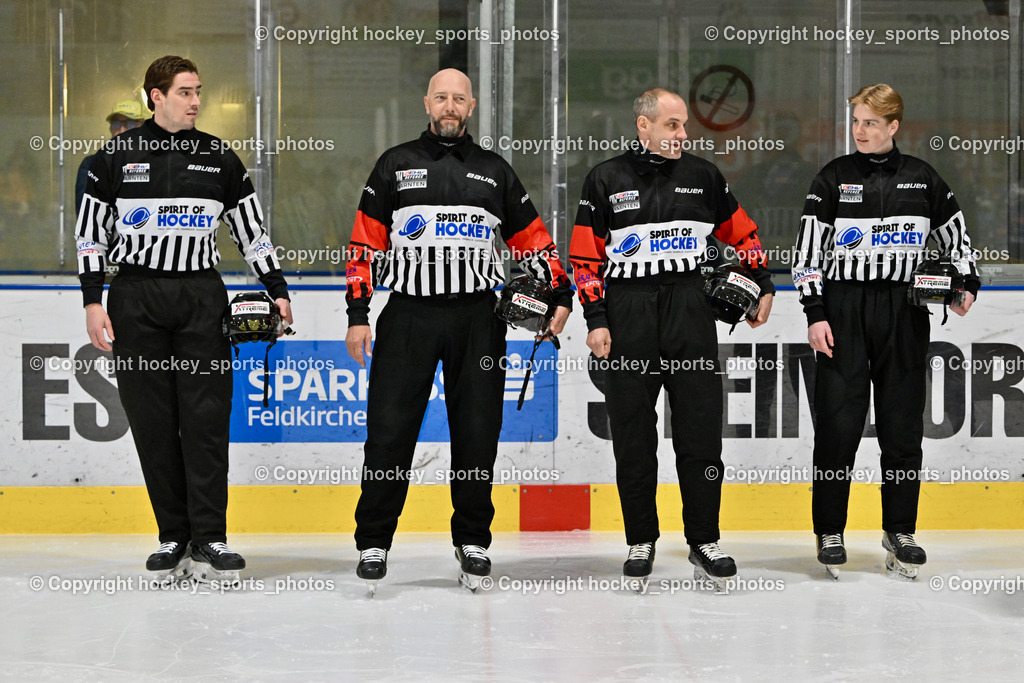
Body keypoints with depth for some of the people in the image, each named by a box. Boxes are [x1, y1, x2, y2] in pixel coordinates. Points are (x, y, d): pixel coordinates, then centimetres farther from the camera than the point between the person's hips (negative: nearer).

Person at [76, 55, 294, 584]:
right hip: (136, 298, 0)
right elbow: (90, 232, 6)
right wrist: (93, 302, -1)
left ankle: (209, 541, -5)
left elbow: (252, 232, 14)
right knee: (153, 423, 0)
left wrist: (277, 291, 7)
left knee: (206, 420, -6)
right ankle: (173, 537, 9)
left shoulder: (220, 159, 8)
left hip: (201, 297, 1)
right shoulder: (117, 157, 4)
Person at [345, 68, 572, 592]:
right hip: (408, 313, -1)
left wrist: (559, 293, 2)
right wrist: (358, 314, -2)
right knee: (389, 430, -5)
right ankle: (373, 543, 6)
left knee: (477, 432, 3)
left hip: (477, 317, 1)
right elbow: (366, 243, 5)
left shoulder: (494, 171, 12)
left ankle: (472, 541, 17)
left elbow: (531, 238, 15)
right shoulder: (395, 165, 7)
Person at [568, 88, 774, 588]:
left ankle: (704, 541, 6)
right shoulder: (605, 181, 2)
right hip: (628, 314, -1)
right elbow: (585, 256, 2)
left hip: (690, 309, 1)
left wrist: (764, 287, 14)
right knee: (633, 434, 3)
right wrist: (596, 320, -4)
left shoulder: (702, 177, 8)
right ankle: (640, 541, 14)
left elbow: (741, 232, 19)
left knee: (700, 429, -2)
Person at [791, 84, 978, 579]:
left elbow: (955, 235, 17)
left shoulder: (922, 179, 7)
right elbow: (808, 250, -1)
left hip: (904, 315, 2)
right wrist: (815, 314, -8)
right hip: (843, 309, -2)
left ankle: (900, 531, 14)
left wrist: (967, 282, 3)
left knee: (902, 423, 3)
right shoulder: (834, 178, 2)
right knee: (838, 422, -5)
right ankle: (830, 532, 7)